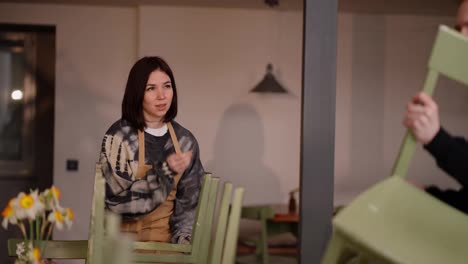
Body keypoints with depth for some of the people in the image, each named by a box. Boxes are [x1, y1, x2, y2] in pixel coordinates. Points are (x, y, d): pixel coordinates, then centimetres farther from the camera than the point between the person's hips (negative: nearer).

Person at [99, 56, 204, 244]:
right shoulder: (119, 136, -9)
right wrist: (164, 172, -21)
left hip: (165, 240, 3)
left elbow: (189, 200, 6)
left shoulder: (185, 140, 3)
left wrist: (182, 240, -7)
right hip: (127, 239, -3)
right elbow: (116, 199, -15)